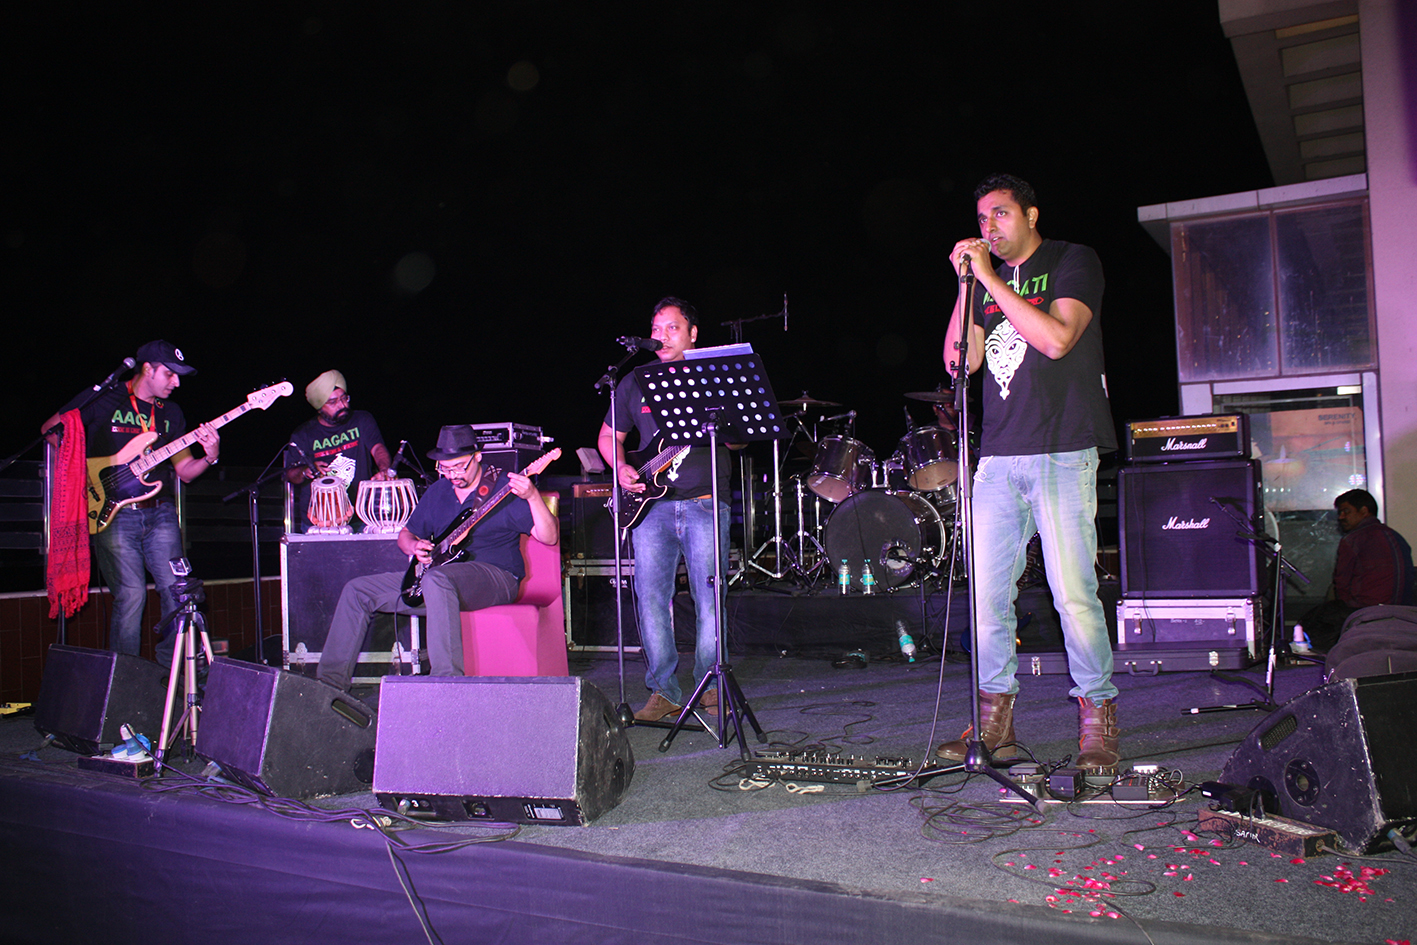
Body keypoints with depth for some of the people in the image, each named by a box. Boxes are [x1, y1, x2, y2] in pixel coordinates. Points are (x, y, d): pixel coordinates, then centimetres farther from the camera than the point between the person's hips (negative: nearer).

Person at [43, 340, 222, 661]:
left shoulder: (171, 413, 15)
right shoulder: (105, 401, 1)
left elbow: (184, 472, 13)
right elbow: (51, 429, 7)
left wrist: (210, 456, -8)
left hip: (160, 513, 4)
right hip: (113, 514, -4)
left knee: (176, 589, -4)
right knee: (131, 595, -10)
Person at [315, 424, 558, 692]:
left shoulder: (504, 487, -7)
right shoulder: (438, 491, 14)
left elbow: (550, 538, -15)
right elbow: (406, 534, 26)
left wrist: (532, 497, -33)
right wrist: (414, 546, 1)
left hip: (495, 577, -8)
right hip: (438, 573, 8)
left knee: (436, 580, -41)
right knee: (357, 590, 1)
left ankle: (447, 679, -41)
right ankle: (330, 682, 6)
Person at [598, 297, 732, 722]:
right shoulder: (635, 382, 15)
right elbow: (608, 436, 22)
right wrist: (622, 469, 3)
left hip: (705, 502, -2)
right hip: (652, 504, 2)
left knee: (709, 595, -4)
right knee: (650, 594, -5)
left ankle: (711, 683, 12)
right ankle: (665, 691, 4)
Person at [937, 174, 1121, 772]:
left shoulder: (1073, 262, 4)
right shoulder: (989, 282, 19)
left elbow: (1057, 339, -14)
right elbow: (958, 361, 9)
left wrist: (991, 280, -11)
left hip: (1062, 452, -5)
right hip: (999, 455, 5)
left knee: (1072, 592, -9)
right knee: (987, 591, 2)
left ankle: (1098, 722, 7)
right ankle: (995, 720, 13)